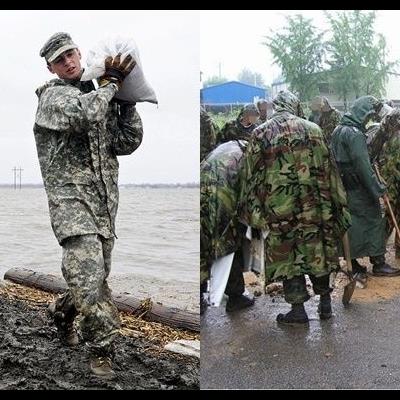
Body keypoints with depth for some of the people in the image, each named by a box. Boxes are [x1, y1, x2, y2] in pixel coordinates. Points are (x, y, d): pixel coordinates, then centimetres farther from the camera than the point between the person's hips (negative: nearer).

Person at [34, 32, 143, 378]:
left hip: (105, 204, 7)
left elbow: (128, 143, 10)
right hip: (71, 198, -6)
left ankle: (62, 311, 43)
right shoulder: (53, 96, -2)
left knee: (94, 277, 15)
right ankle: (102, 347, -4)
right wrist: (111, 84, -7)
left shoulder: (99, 97, 17)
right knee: (88, 275, -17)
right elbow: (84, 112, -25)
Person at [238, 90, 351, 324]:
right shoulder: (313, 129, 4)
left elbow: (251, 173, 2)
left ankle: (298, 309, 10)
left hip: (278, 206, -1)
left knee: (285, 254, 8)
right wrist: (337, 201, 10)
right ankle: (325, 303, 23)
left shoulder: (261, 133, 2)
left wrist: (250, 209, 8)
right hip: (313, 203, 2)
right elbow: (328, 168, 4)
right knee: (318, 251, 14)